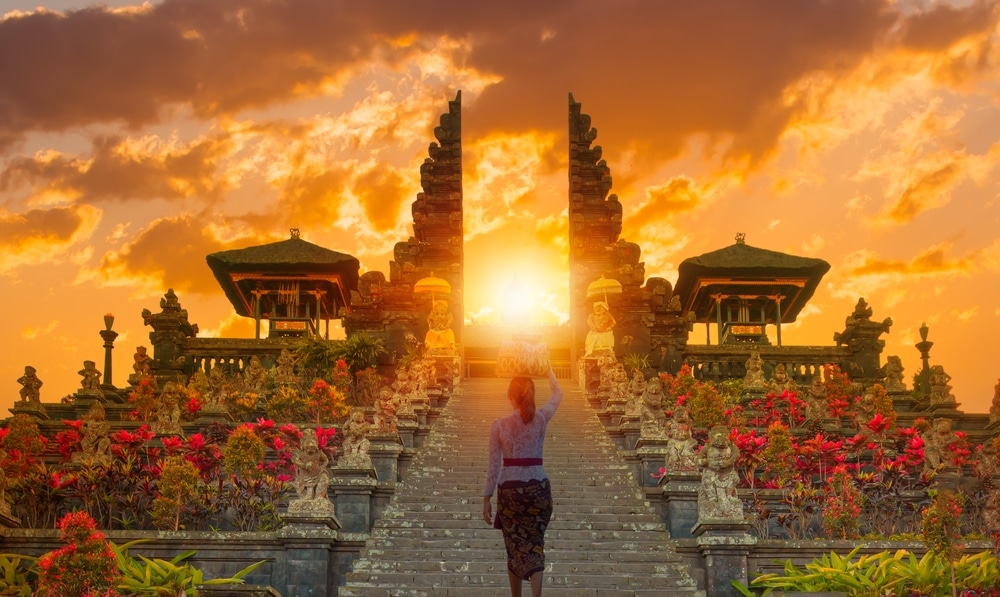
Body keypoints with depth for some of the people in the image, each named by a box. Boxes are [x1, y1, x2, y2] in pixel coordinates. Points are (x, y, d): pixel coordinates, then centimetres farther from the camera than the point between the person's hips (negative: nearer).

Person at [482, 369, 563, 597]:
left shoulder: (499, 425, -5)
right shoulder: (541, 419, -1)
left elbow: (494, 466, -4)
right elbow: (557, 394, 18)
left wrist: (486, 499, 2)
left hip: (510, 489, -1)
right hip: (539, 487, 1)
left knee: (515, 547, 11)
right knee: (535, 544, 6)